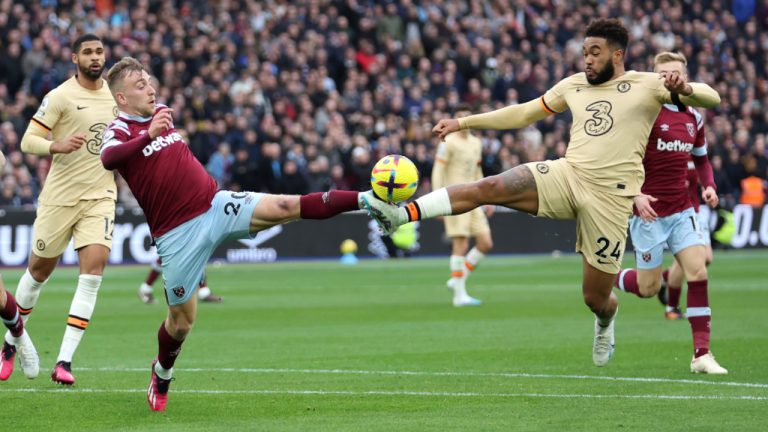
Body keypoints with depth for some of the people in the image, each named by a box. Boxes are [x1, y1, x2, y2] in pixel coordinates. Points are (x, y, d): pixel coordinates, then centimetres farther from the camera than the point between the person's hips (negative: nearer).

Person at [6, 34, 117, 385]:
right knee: (40, 268, 8)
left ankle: (64, 361, -15)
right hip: (60, 196, -3)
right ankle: (13, 338, 34)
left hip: (101, 195, 3)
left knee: (94, 267, -14)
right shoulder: (60, 96, -8)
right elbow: (28, 141, -11)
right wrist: (58, 146, -29)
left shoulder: (115, 94, 8)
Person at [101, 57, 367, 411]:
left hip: (214, 205, 5)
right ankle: (161, 378, 32)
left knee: (287, 206, -15)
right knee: (182, 319, 5)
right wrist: (148, 135, -50)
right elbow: (108, 158, -35)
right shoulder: (120, 129, -10)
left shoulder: (162, 113, 12)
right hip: (177, 234, -5)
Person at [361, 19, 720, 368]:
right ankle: (400, 215, -30)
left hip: (609, 197, -4)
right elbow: (523, 113, 22)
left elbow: (711, 99, -5)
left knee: (595, 298, 2)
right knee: (486, 188, -21)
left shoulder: (647, 85, 0)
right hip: (566, 175, 4)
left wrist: (684, 89, -29)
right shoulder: (574, 85, 14)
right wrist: (463, 123, 19)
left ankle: (605, 325, 40)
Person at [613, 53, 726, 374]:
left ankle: (702, 353, -7)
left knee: (698, 270, -10)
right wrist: (634, 195, -24)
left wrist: (709, 186, 5)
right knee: (648, 287, -1)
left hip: (681, 210, 5)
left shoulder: (694, 118, 8)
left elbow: (701, 158, 24)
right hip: (649, 212, -5)